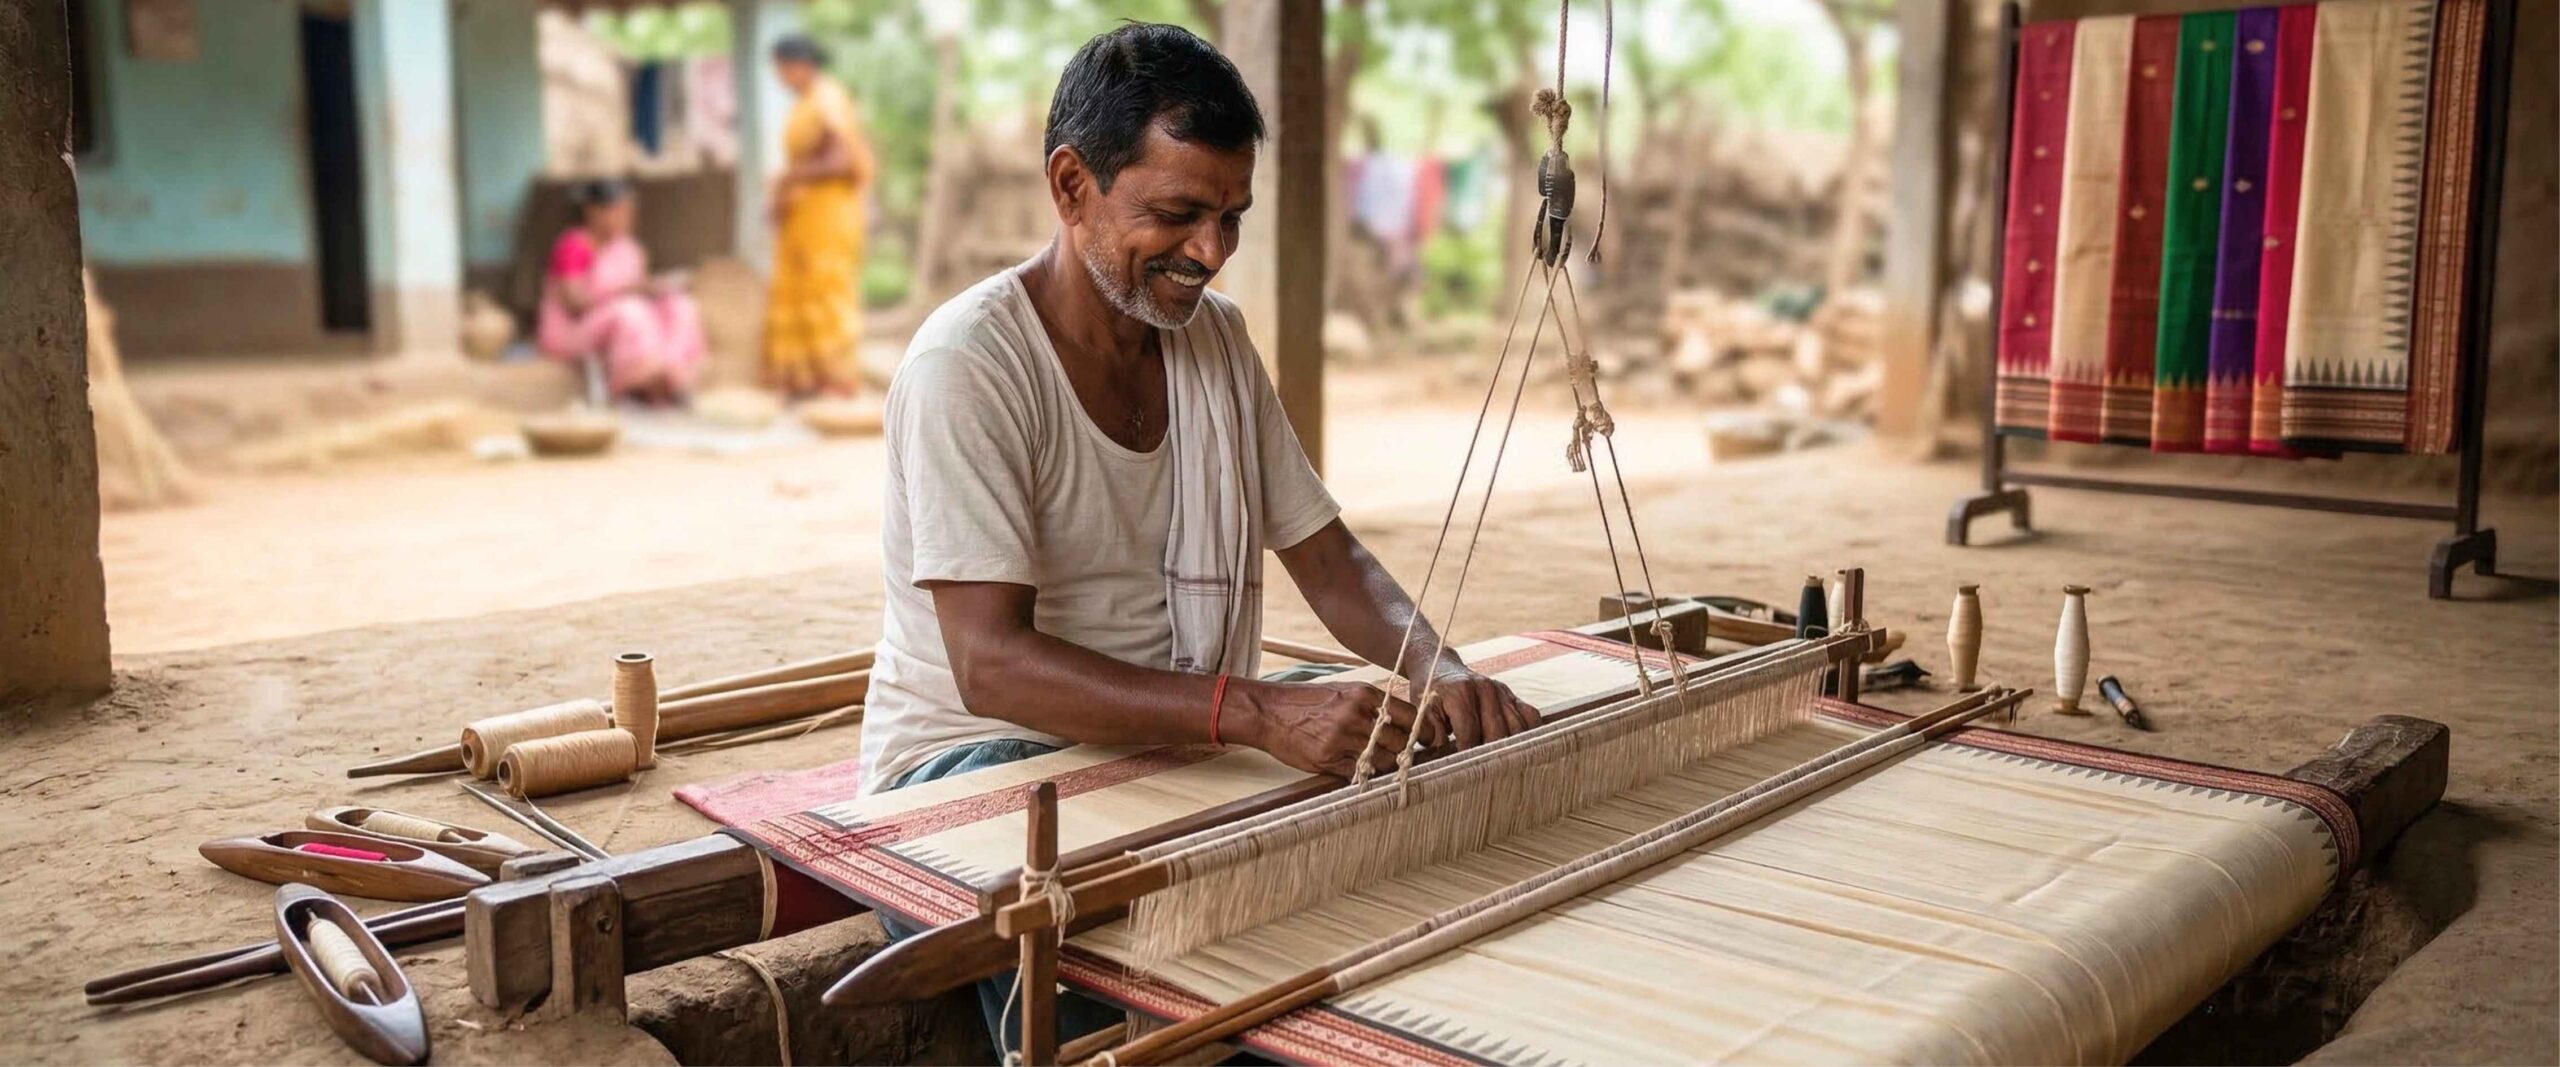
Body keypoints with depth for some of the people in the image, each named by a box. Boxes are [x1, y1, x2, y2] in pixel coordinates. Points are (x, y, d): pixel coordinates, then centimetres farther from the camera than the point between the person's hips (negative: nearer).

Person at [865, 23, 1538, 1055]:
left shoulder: (1216, 338, 4)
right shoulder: (967, 363, -18)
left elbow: (1331, 564, 7)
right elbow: (991, 665, -26)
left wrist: (1440, 671, -14)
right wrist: (1256, 711, -37)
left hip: (1175, 742, 6)